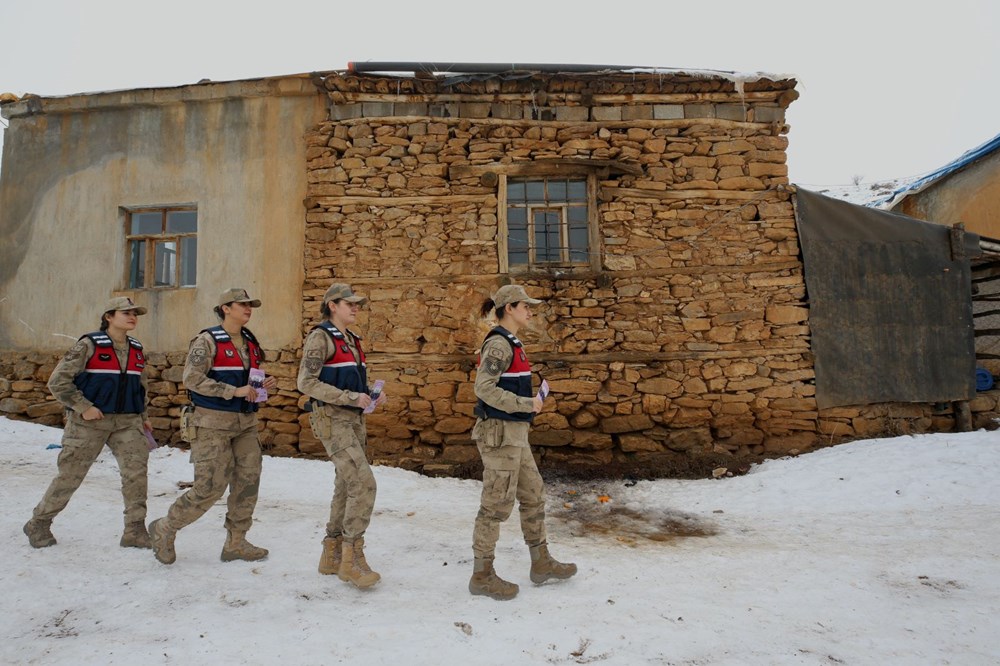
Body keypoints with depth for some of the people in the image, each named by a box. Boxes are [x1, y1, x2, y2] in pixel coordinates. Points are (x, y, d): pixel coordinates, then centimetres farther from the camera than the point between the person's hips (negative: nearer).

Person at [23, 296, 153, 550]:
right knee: (69, 475, 7)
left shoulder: (137, 350, 9)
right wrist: (83, 406, -14)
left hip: (127, 422, 4)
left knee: (136, 471, -8)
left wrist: (143, 416, 15)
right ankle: (39, 524, 31)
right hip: (90, 421, -4)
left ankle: (135, 531, 0)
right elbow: (58, 381, -8)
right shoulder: (89, 345, -8)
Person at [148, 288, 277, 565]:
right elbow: (192, 378, -16)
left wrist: (264, 384, 1)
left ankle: (236, 543, 16)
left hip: (246, 423, 7)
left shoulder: (250, 342, 13)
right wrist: (234, 391, -21)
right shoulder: (208, 340, -8)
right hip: (213, 422, -7)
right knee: (210, 486, -6)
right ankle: (165, 528, 19)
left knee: (248, 480, 3)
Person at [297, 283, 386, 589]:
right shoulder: (320, 336, -10)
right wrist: (350, 397, -21)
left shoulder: (352, 340, 15)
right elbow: (306, 382, -16)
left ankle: (332, 555, 22)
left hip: (354, 419, 9)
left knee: (347, 486, 11)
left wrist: (371, 395, 2)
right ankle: (352, 558, -7)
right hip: (331, 419, -9)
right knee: (364, 483, -17)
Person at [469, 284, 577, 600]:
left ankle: (541, 563, 28)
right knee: (497, 504, 0)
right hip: (500, 432, -10)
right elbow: (484, 388, -23)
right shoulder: (499, 343, -15)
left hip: (513, 433, 10)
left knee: (533, 495, 16)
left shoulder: (510, 343, 14)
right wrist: (526, 404, -18)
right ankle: (482, 575, 14)